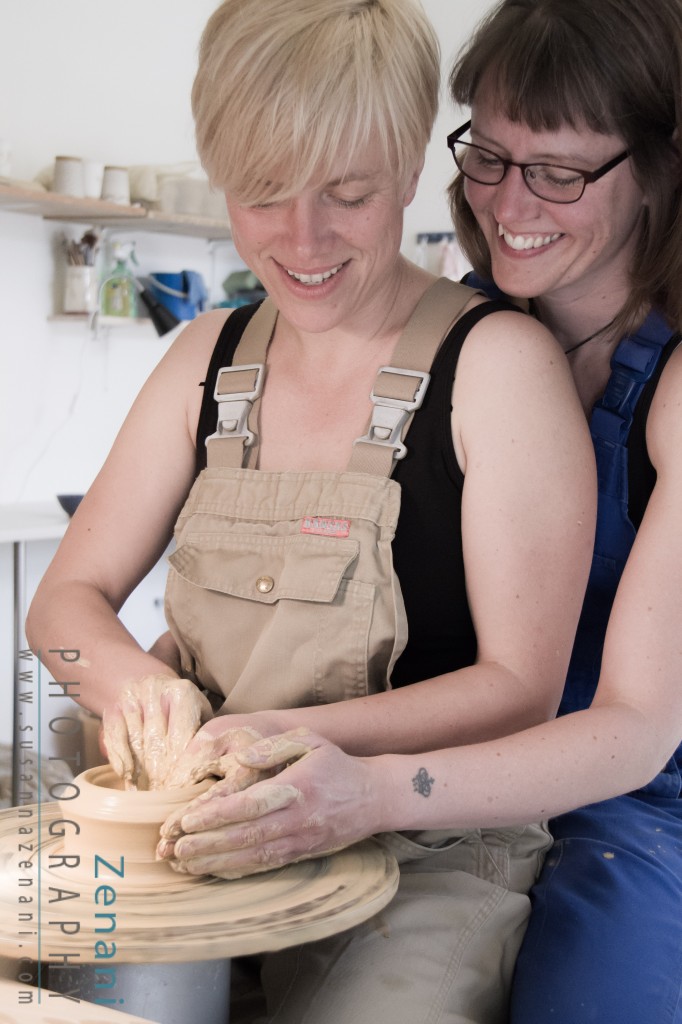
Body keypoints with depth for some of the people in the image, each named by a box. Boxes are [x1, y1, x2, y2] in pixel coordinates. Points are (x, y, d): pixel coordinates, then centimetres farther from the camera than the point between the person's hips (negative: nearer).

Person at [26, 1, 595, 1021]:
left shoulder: (497, 361, -9)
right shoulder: (212, 356, 8)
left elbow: (522, 686, -9)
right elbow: (68, 599, 9)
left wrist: (293, 734, -23)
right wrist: (136, 684, -13)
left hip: (421, 852, -4)